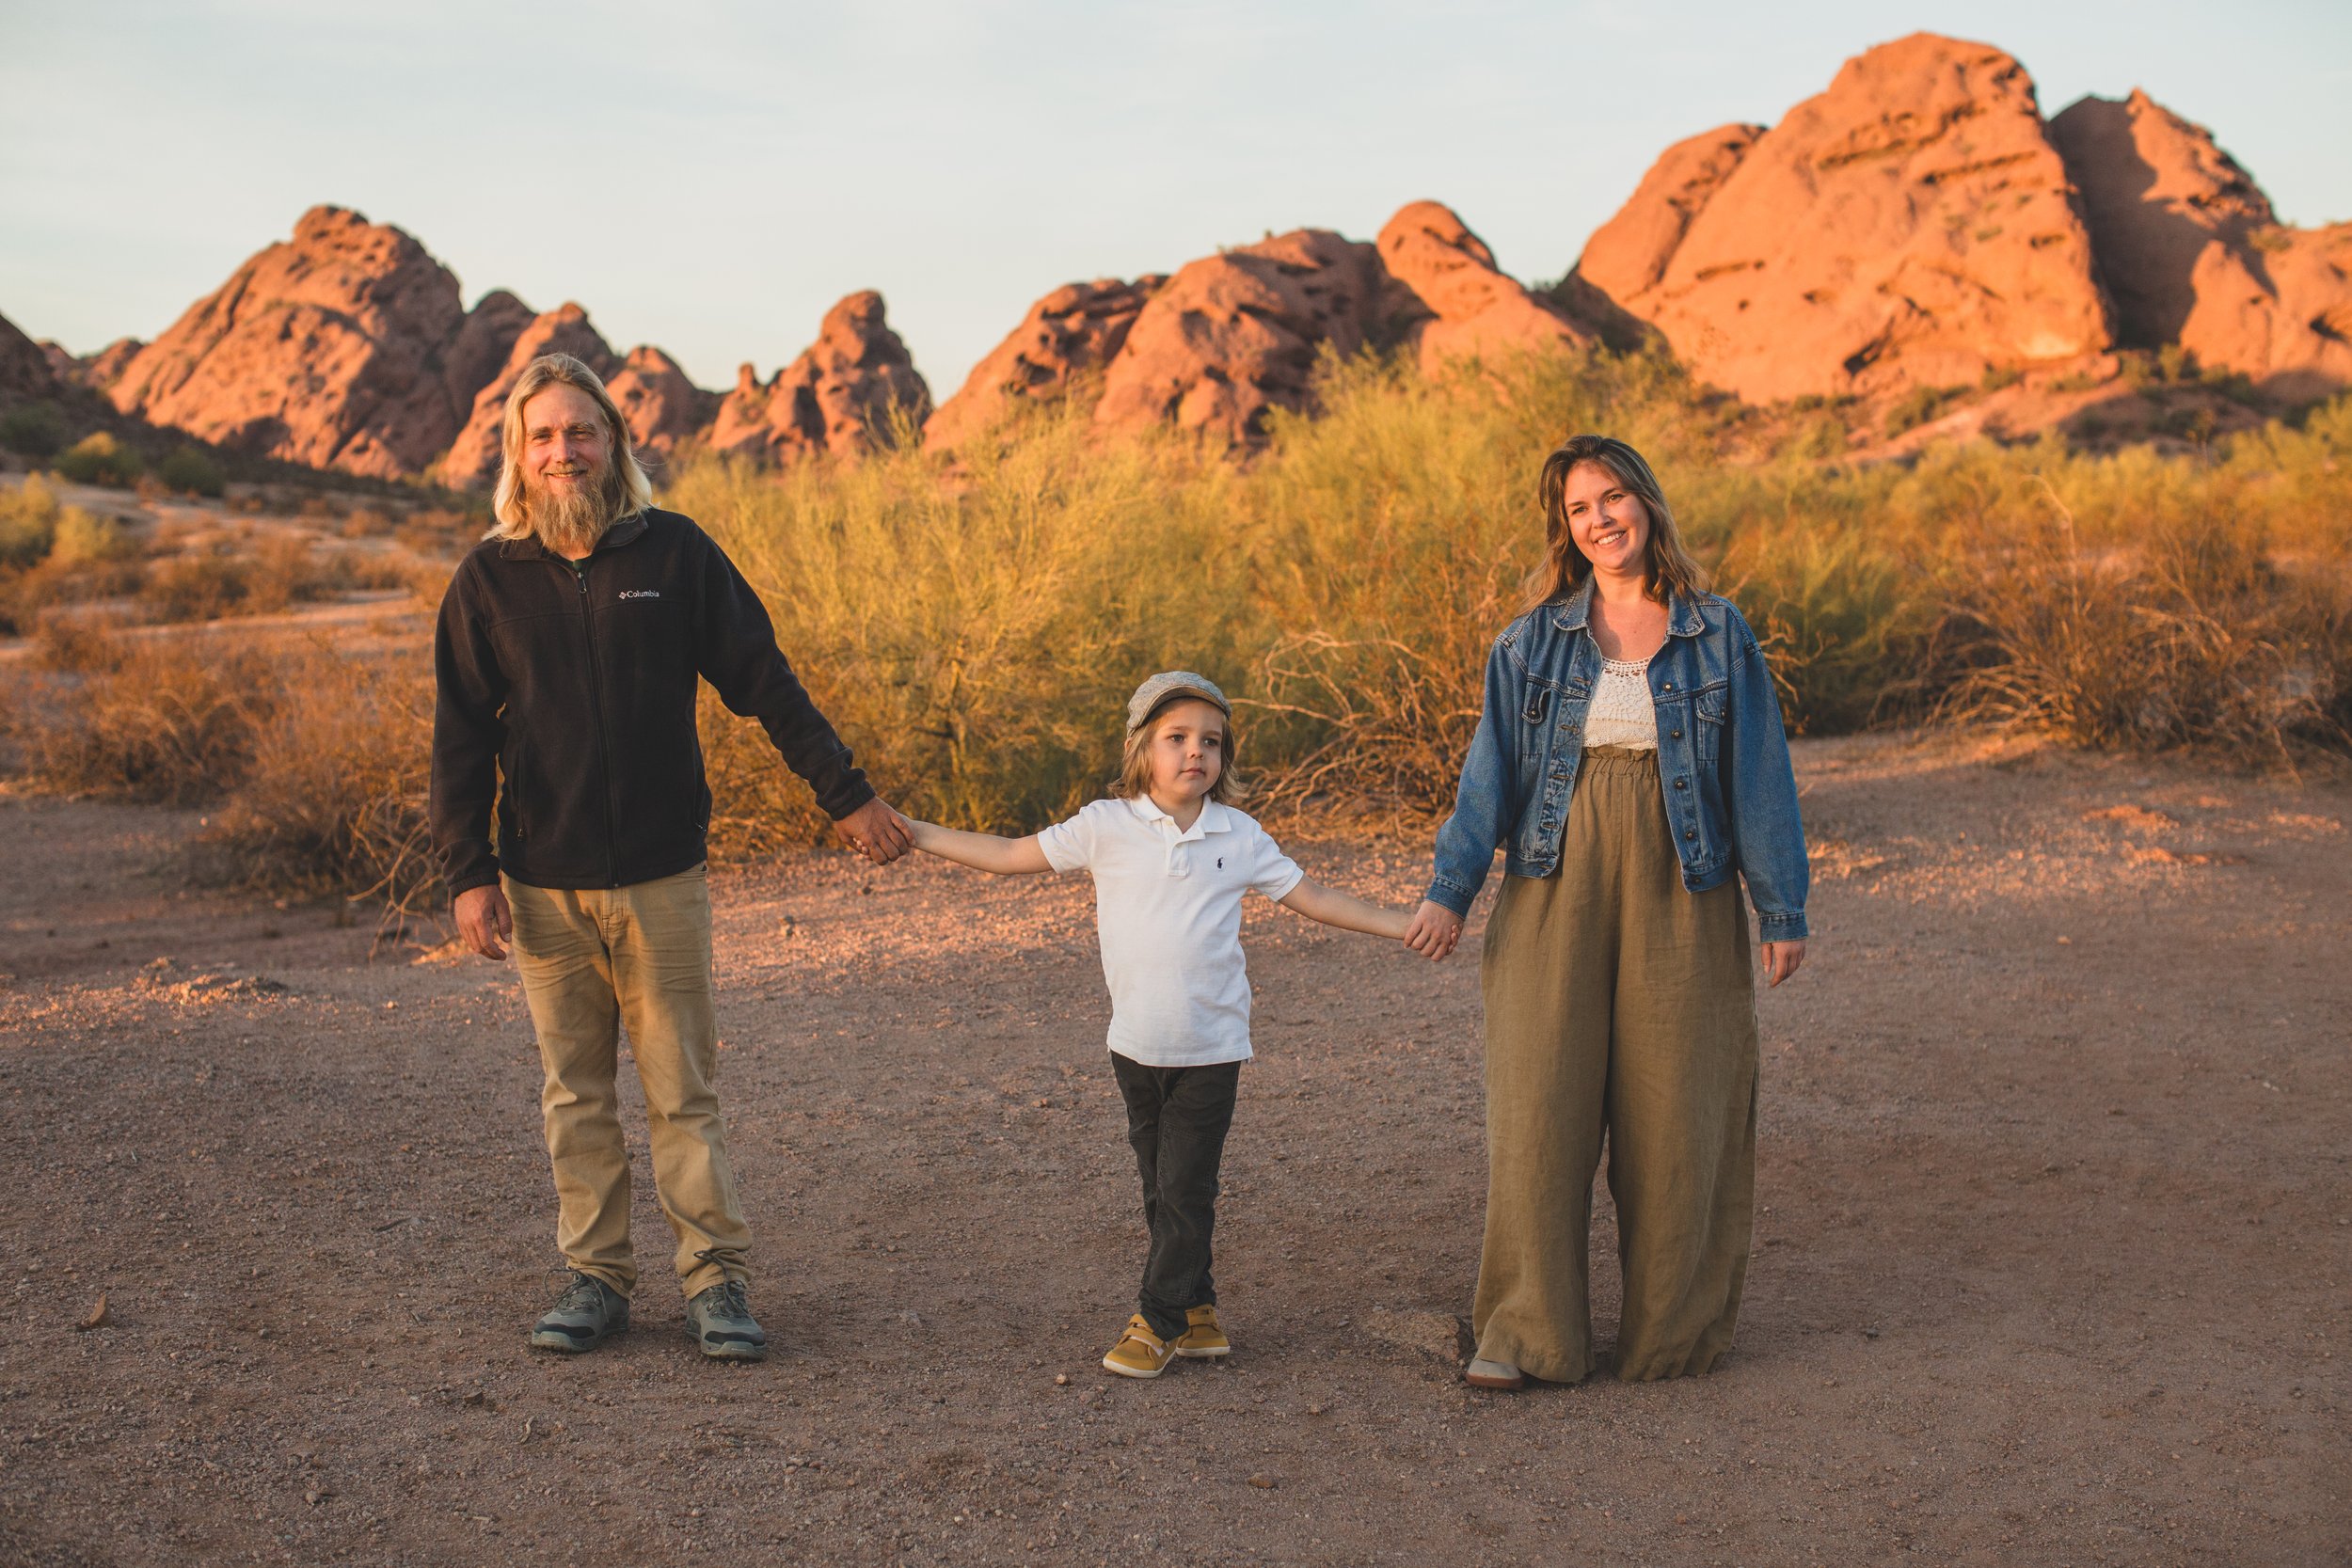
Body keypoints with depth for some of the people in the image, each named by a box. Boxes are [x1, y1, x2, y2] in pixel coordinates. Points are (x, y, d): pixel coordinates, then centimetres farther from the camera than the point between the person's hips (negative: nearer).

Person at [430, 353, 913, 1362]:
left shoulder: (674, 552, 0)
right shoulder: (489, 578, 1)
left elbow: (765, 682, 4)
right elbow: (461, 736, 3)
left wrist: (847, 795, 3)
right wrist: (467, 872, -5)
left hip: (662, 878, -1)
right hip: (543, 884, 1)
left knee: (682, 1090, 4)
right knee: (575, 1096, 10)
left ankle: (716, 1280, 11)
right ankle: (594, 1277, 21)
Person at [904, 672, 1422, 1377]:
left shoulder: (1239, 837, 1)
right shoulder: (1107, 826, -2)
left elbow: (1314, 898, 8)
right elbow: (1011, 855, 3)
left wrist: (1406, 924, 2)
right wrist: (911, 831, 1)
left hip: (1212, 1047, -1)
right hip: (1137, 1045, 1)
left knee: (1186, 1191, 0)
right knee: (1162, 1189, 11)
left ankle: (1159, 1321, 12)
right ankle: (1196, 1309, 25)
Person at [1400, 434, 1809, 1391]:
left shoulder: (1719, 637, 3)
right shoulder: (1531, 642, 5)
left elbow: (1760, 777, 4)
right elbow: (1491, 773, 3)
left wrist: (1782, 910, 2)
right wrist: (1449, 889, -6)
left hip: (1681, 899, 0)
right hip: (1557, 891, 0)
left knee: (1673, 1108, 5)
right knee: (1538, 1101, -2)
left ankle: (1672, 1328, 20)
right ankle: (1524, 1329, 8)